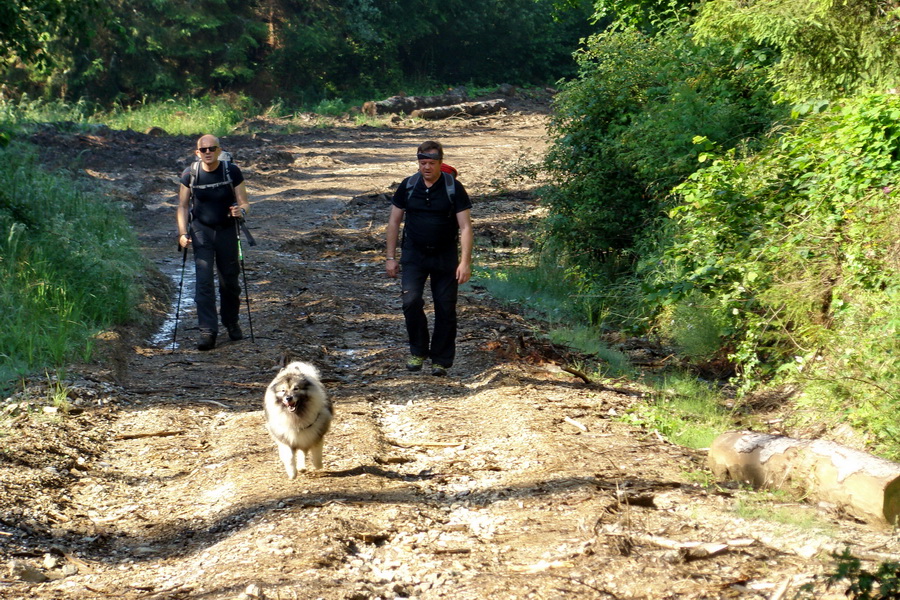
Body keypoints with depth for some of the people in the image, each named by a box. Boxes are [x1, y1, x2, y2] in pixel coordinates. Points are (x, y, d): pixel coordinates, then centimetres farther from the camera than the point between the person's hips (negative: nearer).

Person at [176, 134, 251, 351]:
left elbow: (244, 202, -5)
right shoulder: (190, 175, -6)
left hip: (227, 230, 1)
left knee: (230, 280, 10)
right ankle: (208, 331, -11)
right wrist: (183, 233, -11)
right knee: (204, 281, -11)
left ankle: (232, 323, 32)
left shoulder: (232, 171, -8)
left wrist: (241, 210, -29)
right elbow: (183, 206, 1)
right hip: (201, 231, 0)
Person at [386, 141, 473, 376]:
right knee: (411, 300, -16)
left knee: (445, 309, 1)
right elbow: (394, 222, 8)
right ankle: (418, 351, 4)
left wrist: (465, 262, -16)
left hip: (445, 257, -1)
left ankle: (441, 361, 14)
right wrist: (391, 257, 4)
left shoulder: (454, 188, -6)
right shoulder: (408, 186, 0)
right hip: (413, 254, 1)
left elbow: (465, 227, -8)